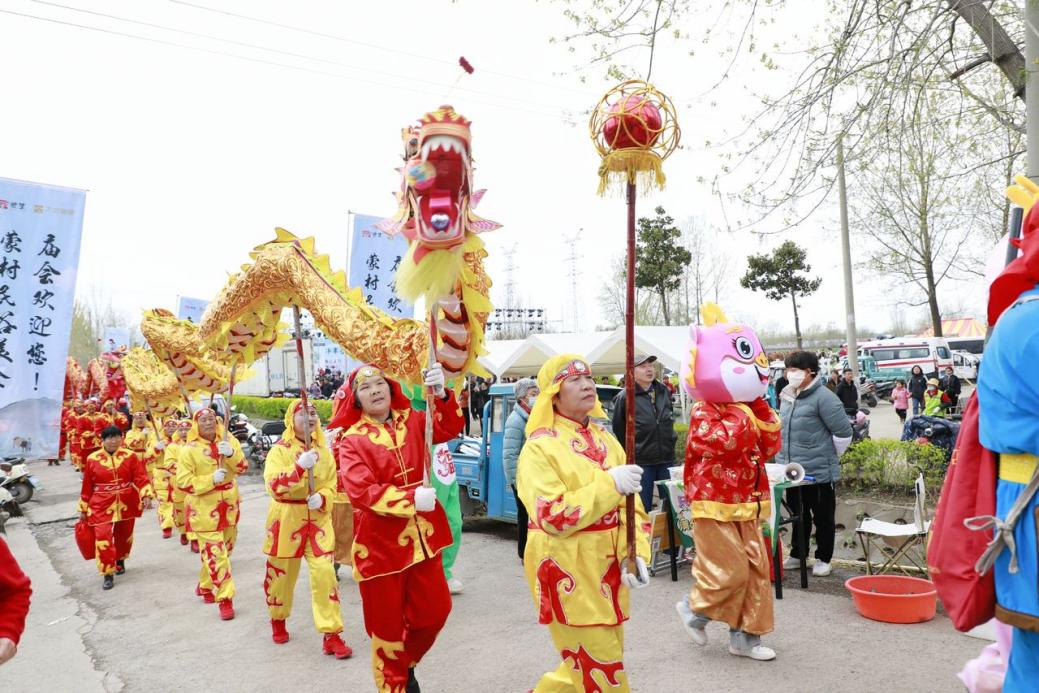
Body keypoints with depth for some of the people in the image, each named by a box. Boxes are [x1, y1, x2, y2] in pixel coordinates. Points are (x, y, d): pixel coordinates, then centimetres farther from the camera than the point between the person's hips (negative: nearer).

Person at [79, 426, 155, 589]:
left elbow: (141, 477, -9)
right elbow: (87, 486, 4)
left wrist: (146, 495, -24)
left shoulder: (130, 456, -5)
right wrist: (83, 509, 8)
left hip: (127, 504, 1)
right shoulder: (92, 459, -3)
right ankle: (108, 574, 2)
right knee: (103, 538, -10)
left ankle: (120, 560, 45)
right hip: (102, 506, -1)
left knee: (124, 536, 17)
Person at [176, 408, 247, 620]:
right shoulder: (188, 449, -10)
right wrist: (211, 480, -24)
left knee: (225, 550, 18)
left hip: (228, 505, 5)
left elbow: (242, 467, -6)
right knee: (215, 554, -7)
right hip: (204, 509, -5)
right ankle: (225, 599, 2)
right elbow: (183, 482, -12)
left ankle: (205, 585, 41)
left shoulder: (228, 440, 1)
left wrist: (231, 454, -25)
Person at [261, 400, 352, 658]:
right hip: (286, 520, -2)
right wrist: (300, 466, -34)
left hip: (318, 519, 2)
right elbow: (274, 486, -21)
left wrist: (322, 499, -15)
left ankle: (331, 634, 0)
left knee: (325, 573, -9)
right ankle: (278, 620, 41)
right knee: (281, 575, 13)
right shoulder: (279, 450, -8)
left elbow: (331, 486, 7)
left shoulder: (323, 451, 4)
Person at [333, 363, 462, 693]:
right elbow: (362, 491, -20)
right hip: (380, 543, -4)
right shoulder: (352, 440, -8)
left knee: (434, 611, 12)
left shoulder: (412, 421, 5)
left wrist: (441, 393, -26)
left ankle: (407, 662, 41)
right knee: (387, 624, 9)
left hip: (422, 536, 4)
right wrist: (411, 500, -28)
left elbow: (450, 428, -9)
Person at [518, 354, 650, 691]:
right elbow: (552, 516, -22)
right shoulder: (540, 447, -13)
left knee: (586, 664, 18)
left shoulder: (605, 439, 8)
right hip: (566, 571, -7)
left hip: (606, 567, 7)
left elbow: (630, 503, 9)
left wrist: (635, 554, -6)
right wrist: (610, 484, -24)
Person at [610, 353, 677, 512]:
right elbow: (619, 430, -3)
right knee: (643, 507, 4)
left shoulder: (664, 392, 5)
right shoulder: (624, 397, -11)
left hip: (667, 458, 5)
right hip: (641, 462, -5)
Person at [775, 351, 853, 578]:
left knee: (822, 517, 9)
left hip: (818, 472, -7)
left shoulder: (823, 397, -15)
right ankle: (797, 554, 31)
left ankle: (823, 559, 22)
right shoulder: (787, 396, 8)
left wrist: (829, 456, -2)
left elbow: (843, 433, -13)